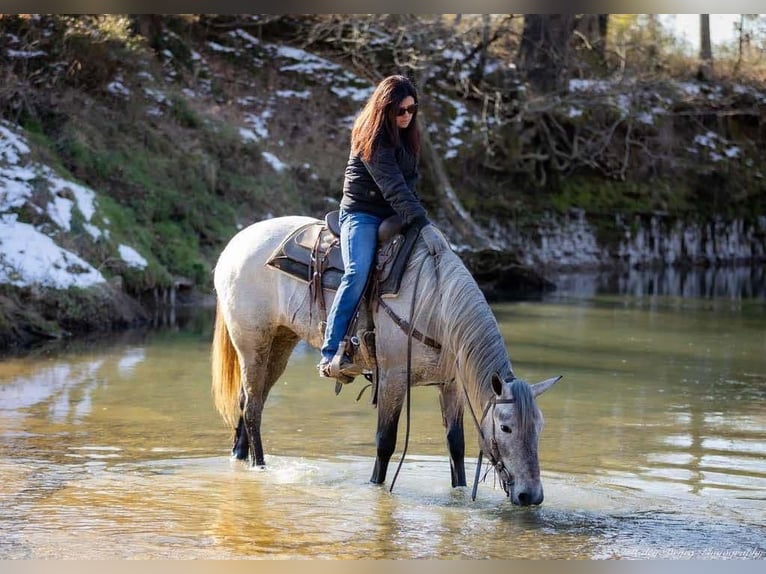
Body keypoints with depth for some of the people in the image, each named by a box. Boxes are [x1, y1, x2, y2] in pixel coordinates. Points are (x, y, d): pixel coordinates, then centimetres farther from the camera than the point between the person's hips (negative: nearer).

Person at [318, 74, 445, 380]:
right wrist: (424, 225, -32)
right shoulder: (372, 140, -17)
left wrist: (420, 219, 0)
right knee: (358, 274, -26)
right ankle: (331, 354, -28)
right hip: (362, 214, -9)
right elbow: (393, 188, -26)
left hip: (394, 216, 9)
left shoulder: (406, 136, 10)